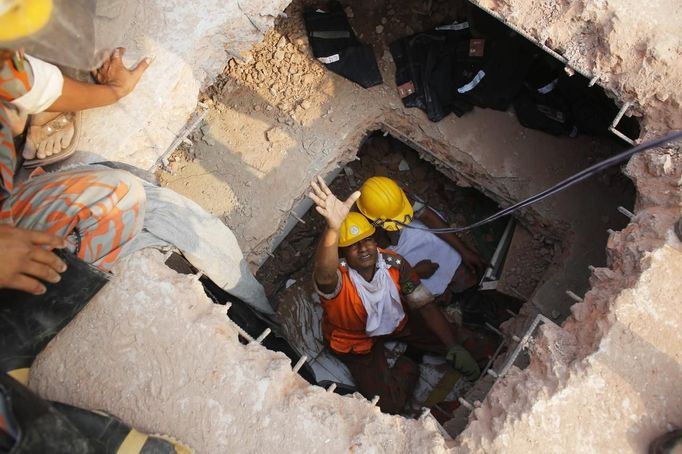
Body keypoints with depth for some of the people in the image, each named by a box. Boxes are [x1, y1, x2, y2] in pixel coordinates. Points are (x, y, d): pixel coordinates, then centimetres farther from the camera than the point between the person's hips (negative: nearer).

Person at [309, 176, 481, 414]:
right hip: (357, 343, -3)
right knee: (388, 405, -15)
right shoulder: (337, 280, -37)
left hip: (395, 323, 3)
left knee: (457, 339, -9)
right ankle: (407, 368, 11)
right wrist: (333, 228, -84)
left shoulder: (394, 263, -23)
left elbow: (425, 305, -14)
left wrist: (454, 347, -21)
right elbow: (324, 273, -64)